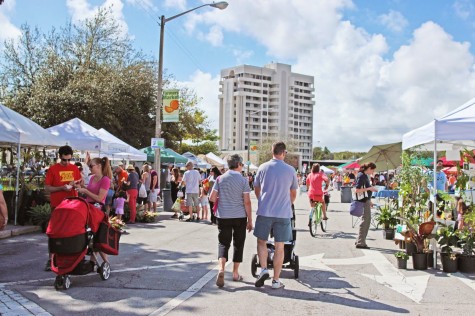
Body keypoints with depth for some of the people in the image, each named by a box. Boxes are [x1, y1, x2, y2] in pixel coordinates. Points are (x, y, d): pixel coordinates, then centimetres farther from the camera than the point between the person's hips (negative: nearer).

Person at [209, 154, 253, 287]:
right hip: (239, 216, -1)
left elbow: (212, 198, 0)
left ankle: (221, 269, -15)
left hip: (223, 216, 2)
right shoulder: (243, 180, -7)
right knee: (238, 244, 11)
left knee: (223, 243, 7)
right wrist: (250, 220, -1)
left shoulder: (220, 179, 0)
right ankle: (235, 273, 18)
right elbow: (247, 202, -8)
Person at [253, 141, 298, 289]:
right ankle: (276, 280, 11)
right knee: (279, 246, 6)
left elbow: (256, 190, 11)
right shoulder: (290, 170, 0)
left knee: (261, 241, 17)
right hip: (283, 213, 0)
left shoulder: (263, 167, 0)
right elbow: (293, 194, 11)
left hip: (264, 212, 0)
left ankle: (263, 269, -1)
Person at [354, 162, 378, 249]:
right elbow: (357, 190, -21)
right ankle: (360, 243, 1)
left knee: (367, 220, 14)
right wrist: (369, 188, -18)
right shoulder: (361, 176, -16)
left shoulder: (365, 176, 13)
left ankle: (360, 241, 22)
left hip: (366, 200, 10)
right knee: (365, 220, -5)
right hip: (363, 201, -10)